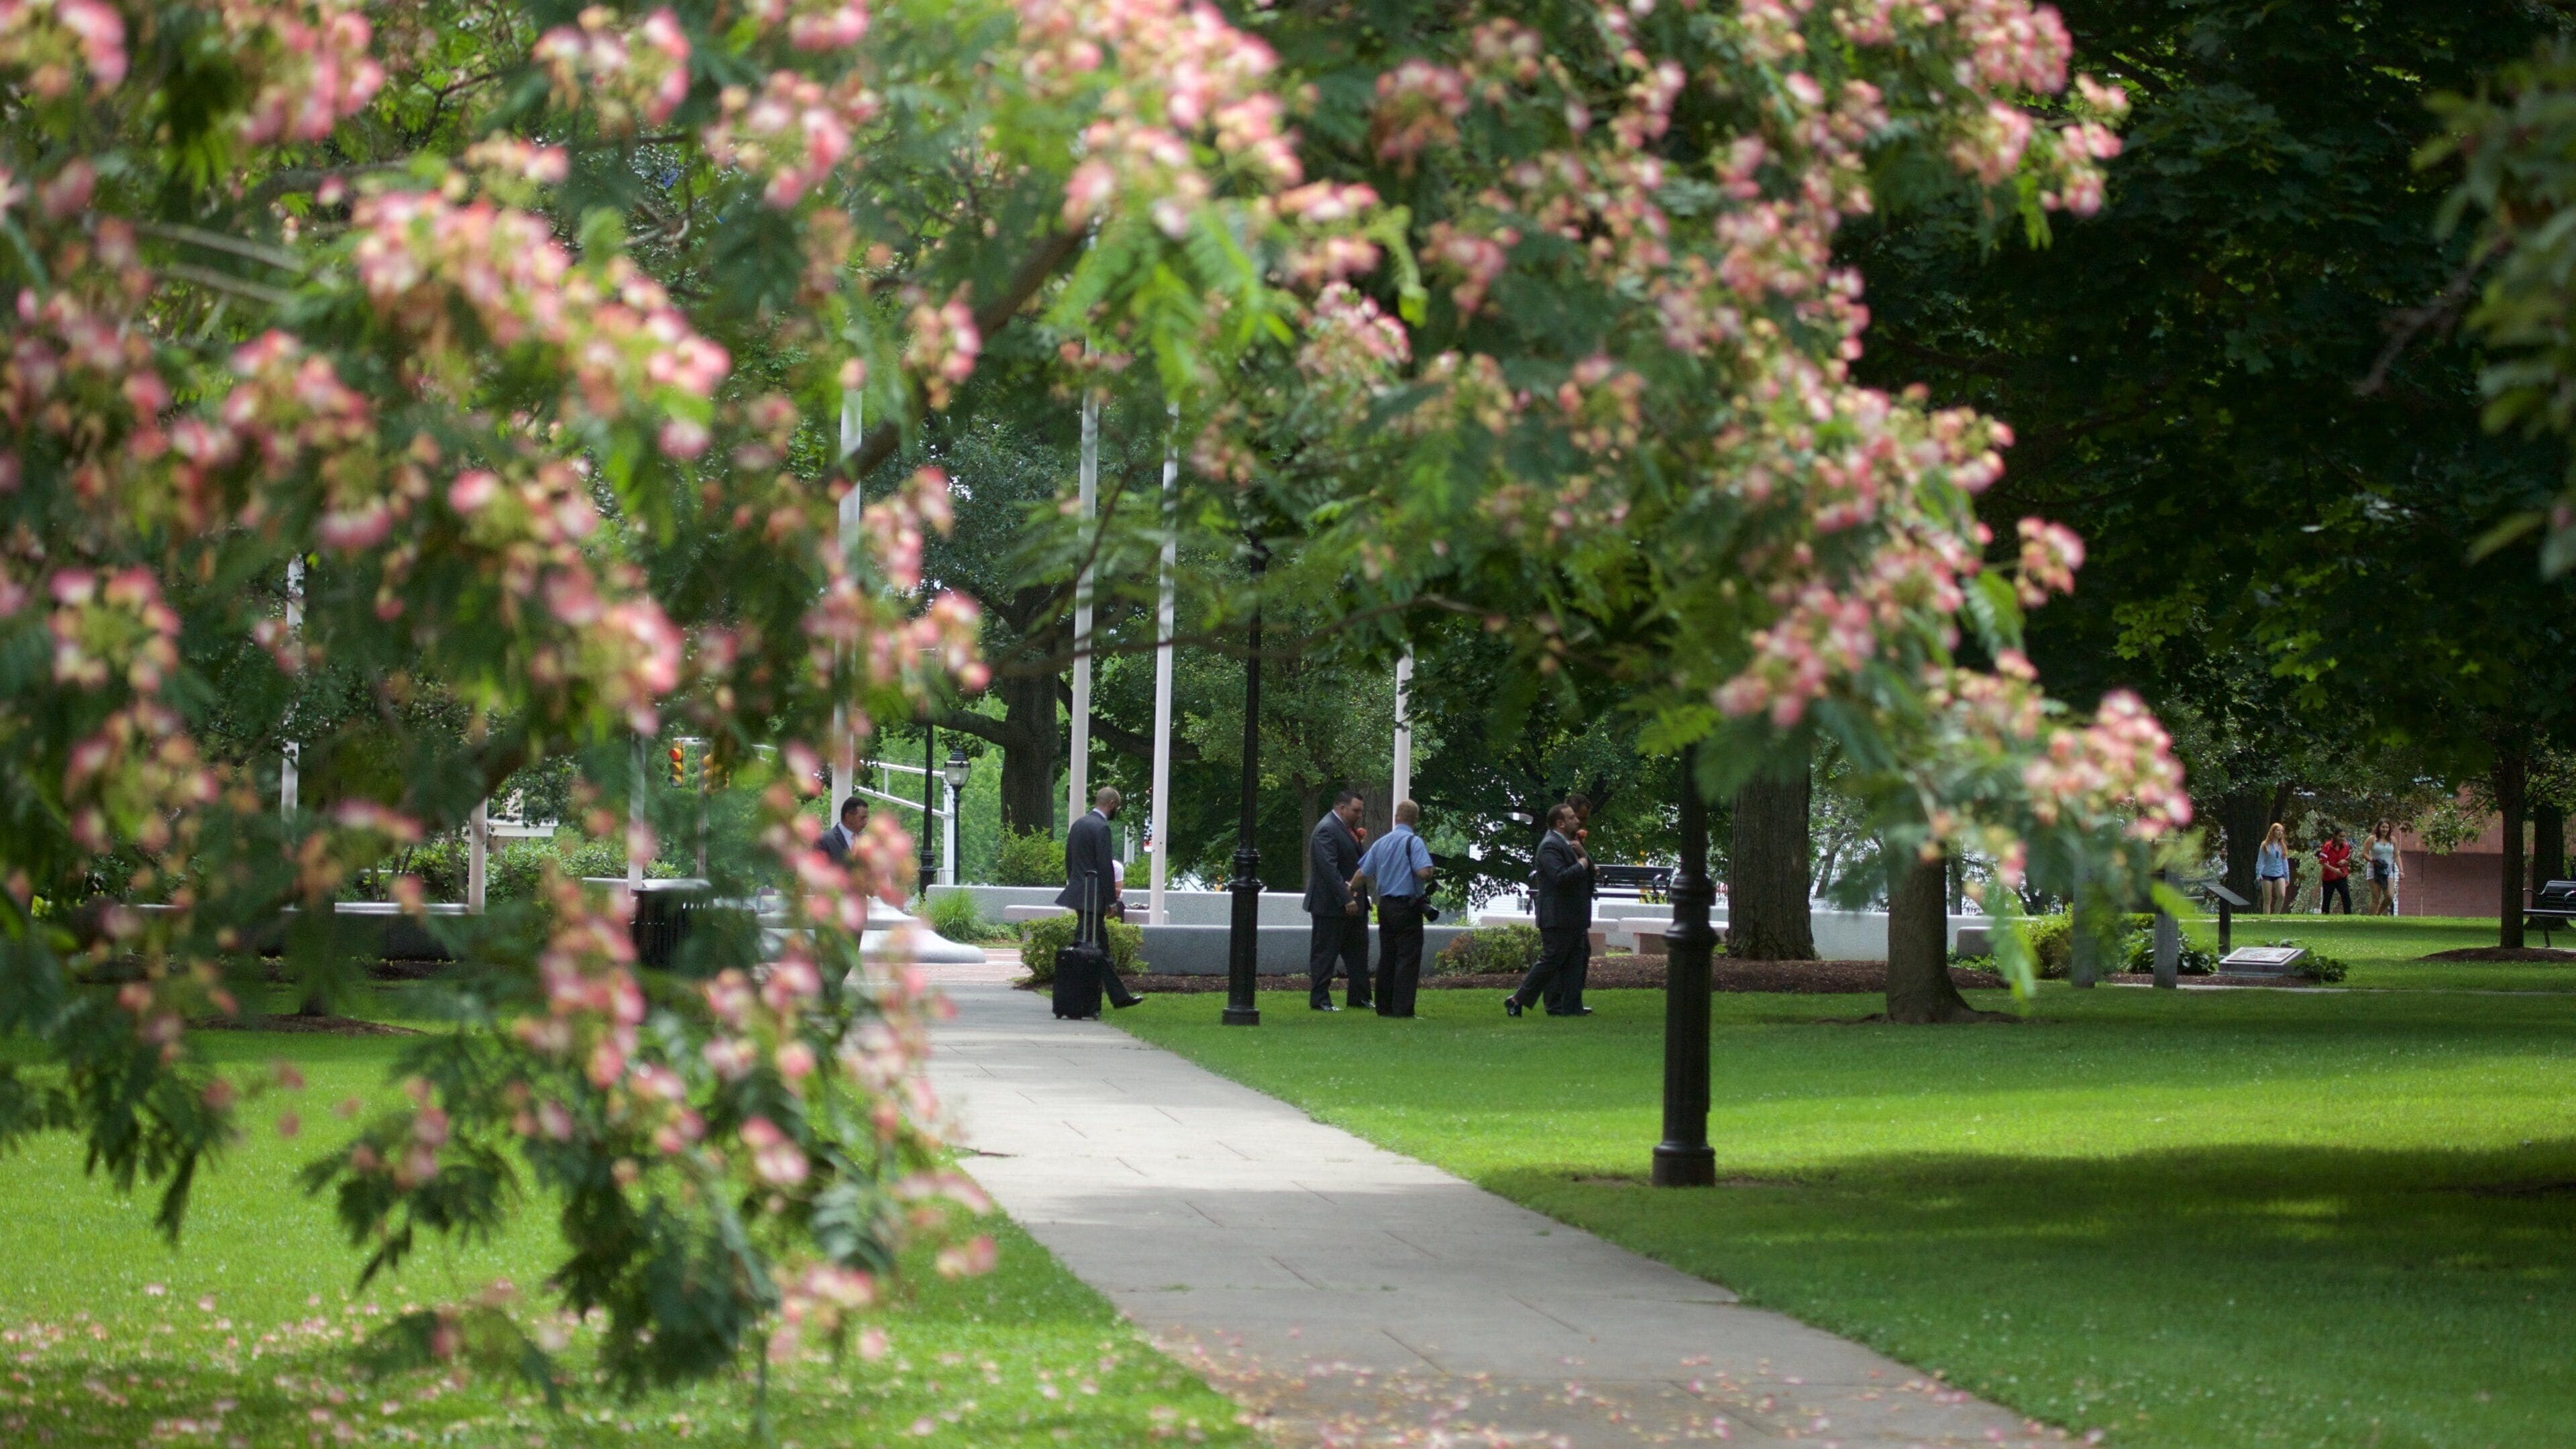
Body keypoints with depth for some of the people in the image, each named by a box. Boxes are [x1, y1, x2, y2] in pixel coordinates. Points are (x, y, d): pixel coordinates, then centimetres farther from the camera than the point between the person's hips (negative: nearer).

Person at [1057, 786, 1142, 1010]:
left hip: (1078, 892, 9)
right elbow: (1105, 866, -17)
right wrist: (1111, 900, -12)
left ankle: (1119, 996, 20)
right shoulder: (1101, 828, -15)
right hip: (1093, 898, -9)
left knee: (1101, 944, 13)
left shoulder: (1078, 824, 12)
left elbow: (1069, 860, 18)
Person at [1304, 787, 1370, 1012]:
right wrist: (1346, 899, -27)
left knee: (1357, 952, 13)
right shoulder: (1326, 831, -18)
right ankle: (1319, 999, 2)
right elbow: (1329, 868, -25)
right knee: (1325, 953, -2)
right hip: (1331, 906, -10)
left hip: (1351, 903, 10)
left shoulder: (1345, 828, 14)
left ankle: (1360, 997, 19)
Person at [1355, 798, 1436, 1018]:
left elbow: (1362, 874, 13)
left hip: (1385, 907, 6)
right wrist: (1429, 878, -1)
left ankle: (1384, 1007, 17)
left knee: (1387, 958, 13)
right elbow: (1424, 872, -25)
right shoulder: (1414, 843, -12)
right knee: (1408, 959, -4)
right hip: (1408, 907, -6)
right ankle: (1403, 1008, -8)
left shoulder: (1381, 843, 8)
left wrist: (1350, 889, 32)